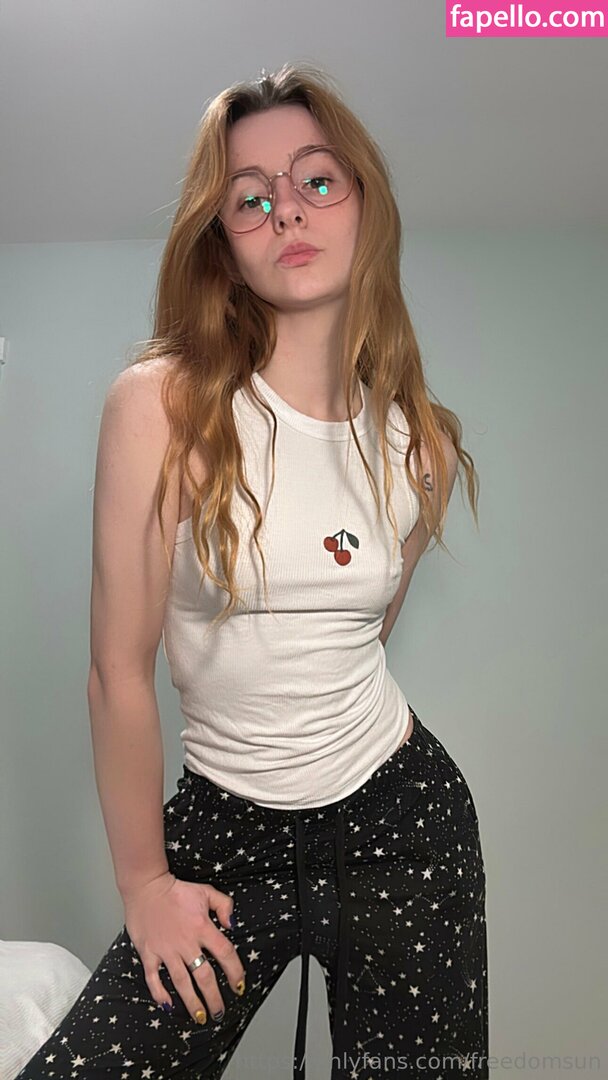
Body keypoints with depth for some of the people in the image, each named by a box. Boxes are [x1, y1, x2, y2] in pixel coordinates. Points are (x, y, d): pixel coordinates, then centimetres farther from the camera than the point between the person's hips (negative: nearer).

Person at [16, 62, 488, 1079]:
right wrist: (144, 882, -4)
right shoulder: (161, 404, -14)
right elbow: (119, 671, -11)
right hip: (225, 829, -2)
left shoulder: (422, 446, -2)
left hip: (403, 814, 3)